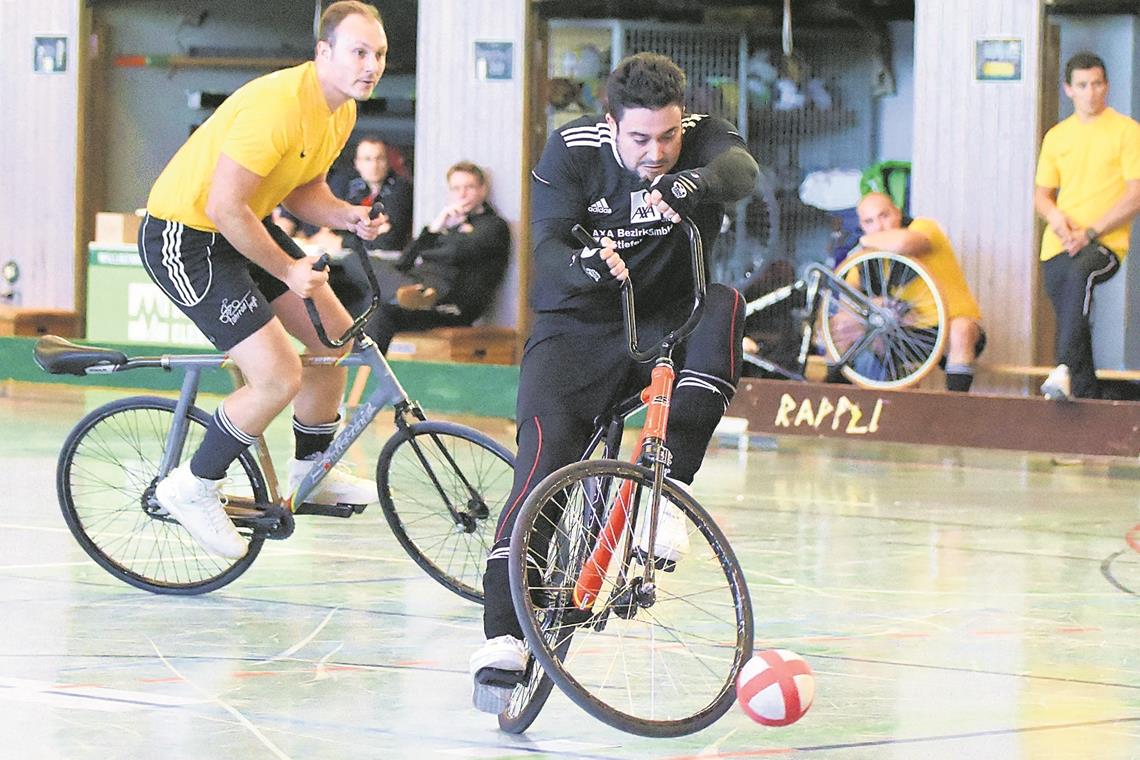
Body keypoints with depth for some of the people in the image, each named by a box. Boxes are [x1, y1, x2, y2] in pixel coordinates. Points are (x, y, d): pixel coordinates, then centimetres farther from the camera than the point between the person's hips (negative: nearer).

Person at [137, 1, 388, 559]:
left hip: (243, 229, 10)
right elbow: (224, 206, -29)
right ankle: (192, 489, 1)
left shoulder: (341, 113, 2)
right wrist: (287, 270, -21)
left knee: (338, 338, 11)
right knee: (279, 378, -16)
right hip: (183, 236, -10)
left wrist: (348, 217, -6)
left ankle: (312, 471, 30)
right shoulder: (277, 105, -29)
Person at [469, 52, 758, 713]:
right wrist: (581, 265, -44)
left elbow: (742, 168, -33)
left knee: (724, 306, -31)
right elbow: (544, 247, -20)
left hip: (665, 326, 2)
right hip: (578, 328, -1)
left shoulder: (704, 141, -9)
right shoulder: (573, 150, -10)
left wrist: (694, 185, -56)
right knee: (546, 449, -24)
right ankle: (504, 638, -27)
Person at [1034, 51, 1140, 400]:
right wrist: (1054, 215, -5)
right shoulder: (1056, 136, 16)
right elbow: (1041, 194, 20)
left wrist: (1091, 231, -14)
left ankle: (1064, 371, -46)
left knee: (1078, 273, -36)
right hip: (1058, 246, 6)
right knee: (1071, 327, 4)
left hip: (1106, 244, -6)